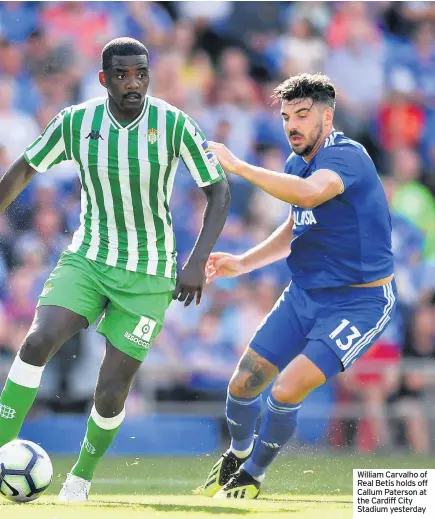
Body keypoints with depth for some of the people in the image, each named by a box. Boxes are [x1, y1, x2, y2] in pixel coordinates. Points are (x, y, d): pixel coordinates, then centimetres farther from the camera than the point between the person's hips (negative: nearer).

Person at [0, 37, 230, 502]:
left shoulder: (174, 124, -16)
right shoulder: (75, 121, -9)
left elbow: (218, 190, -9)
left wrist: (198, 261, -19)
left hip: (148, 275, -2)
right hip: (87, 257, 2)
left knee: (111, 391, -4)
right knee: (38, 341, -24)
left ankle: (83, 473, 24)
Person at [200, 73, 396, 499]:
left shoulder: (346, 156, -21)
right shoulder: (296, 163, 7)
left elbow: (308, 193, -43)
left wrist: (238, 166, -38)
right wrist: (243, 263, 11)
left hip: (359, 301, -8)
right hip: (305, 294, 8)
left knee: (286, 390, -19)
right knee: (243, 384, 5)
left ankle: (252, 476, 6)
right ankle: (238, 454, 36)